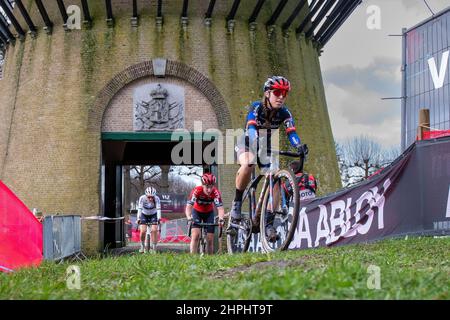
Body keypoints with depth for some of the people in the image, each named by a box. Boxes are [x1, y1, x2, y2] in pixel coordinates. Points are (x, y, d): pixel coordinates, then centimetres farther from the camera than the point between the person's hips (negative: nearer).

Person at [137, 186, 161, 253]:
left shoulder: (157, 199, -28)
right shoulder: (142, 198, -28)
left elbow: (158, 209, -35)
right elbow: (139, 209, -33)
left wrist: (159, 218, -48)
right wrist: (138, 218, -44)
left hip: (153, 215, 0)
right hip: (144, 215, 0)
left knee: (154, 230, -18)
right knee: (143, 231, -15)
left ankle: (153, 247, -5)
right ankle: (142, 246, 10)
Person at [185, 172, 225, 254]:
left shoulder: (216, 192, -31)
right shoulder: (196, 191, -33)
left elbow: (220, 208, -37)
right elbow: (189, 206, -37)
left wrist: (221, 219, -56)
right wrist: (189, 218, -55)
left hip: (209, 213, 1)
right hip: (197, 212, -1)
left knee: (210, 239, -1)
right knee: (195, 235, -19)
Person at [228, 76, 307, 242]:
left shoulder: (284, 113, -15)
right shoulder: (256, 108, -25)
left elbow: (291, 133, -28)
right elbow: (251, 129, -40)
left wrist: (299, 147, -49)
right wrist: (256, 146, -60)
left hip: (267, 147, 4)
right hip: (247, 143, -4)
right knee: (247, 165, -37)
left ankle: (269, 223, -5)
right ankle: (237, 202, -18)